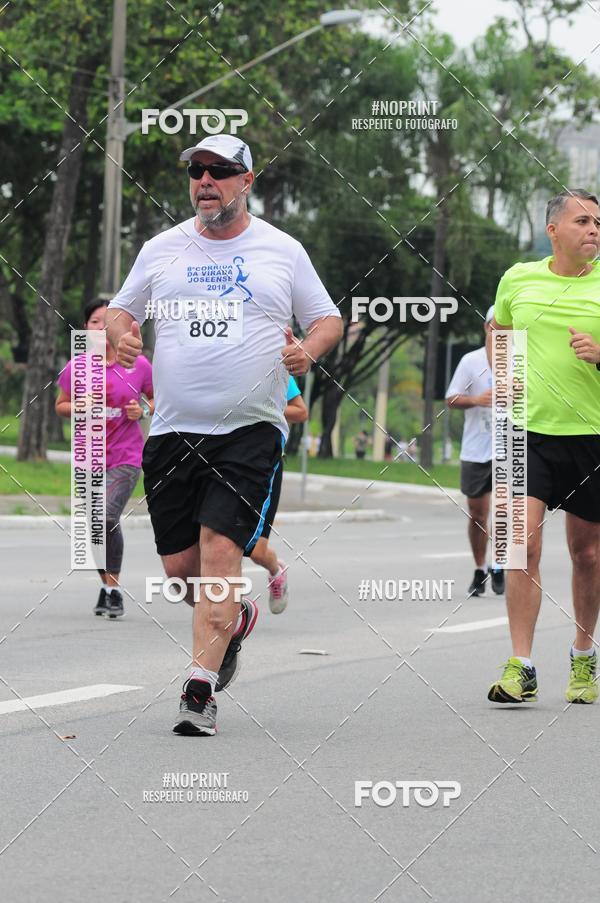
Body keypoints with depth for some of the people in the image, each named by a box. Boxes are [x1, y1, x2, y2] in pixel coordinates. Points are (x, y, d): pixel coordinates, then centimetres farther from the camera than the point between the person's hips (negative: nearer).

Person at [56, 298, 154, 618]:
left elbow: (158, 398, 12)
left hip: (126, 457, -3)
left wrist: (144, 409, -9)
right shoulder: (76, 368, -3)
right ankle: (107, 584, 29)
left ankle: (113, 588, -10)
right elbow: (60, 405, 10)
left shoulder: (138, 365, -5)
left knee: (107, 517, -21)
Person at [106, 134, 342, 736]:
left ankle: (200, 690, -16)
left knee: (220, 549, -17)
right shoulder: (162, 250, 10)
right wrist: (120, 333, -5)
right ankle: (236, 619, 37)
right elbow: (119, 311, 19)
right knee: (180, 566, 4)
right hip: (174, 431, 3)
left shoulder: (282, 251, 5)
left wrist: (308, 350, -8)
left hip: (251, 431, -3)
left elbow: (327, 320, 13)